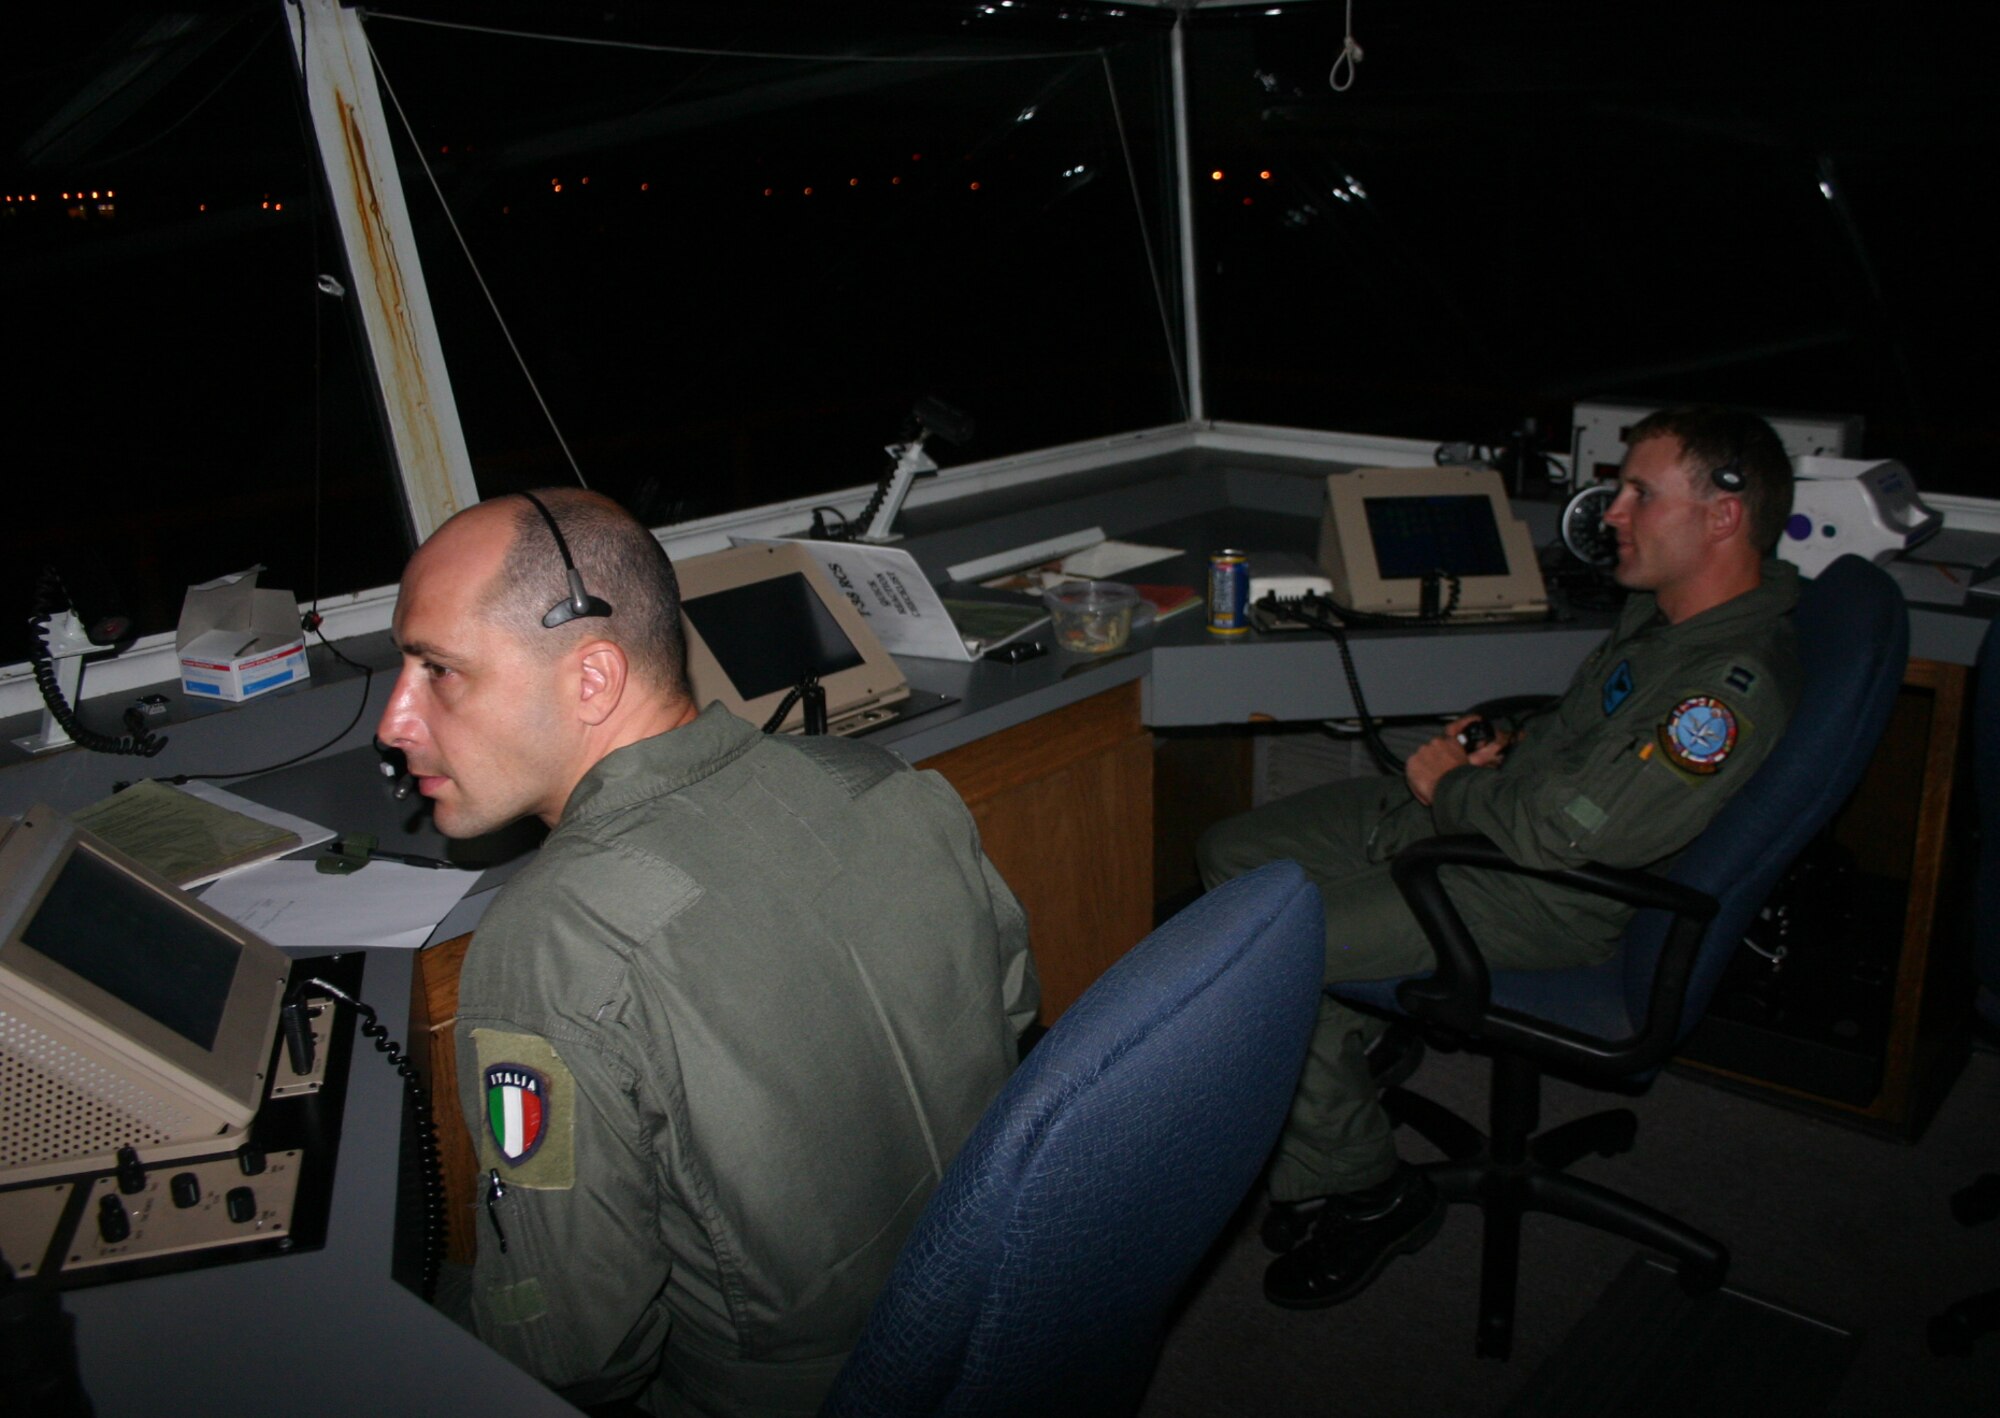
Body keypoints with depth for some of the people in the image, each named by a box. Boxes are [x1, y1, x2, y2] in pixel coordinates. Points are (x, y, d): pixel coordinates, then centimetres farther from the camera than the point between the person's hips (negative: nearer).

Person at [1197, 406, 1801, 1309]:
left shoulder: (1736, 689, -25)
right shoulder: (1664, 607, 6)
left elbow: (1568, 833, -27)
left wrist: (1447, 786, -10)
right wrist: (1502, 746, 6)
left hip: (1549, 899, -10)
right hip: (1486, 815, 10)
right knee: (1233, 855, 6)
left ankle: (1367, 1193, 0)